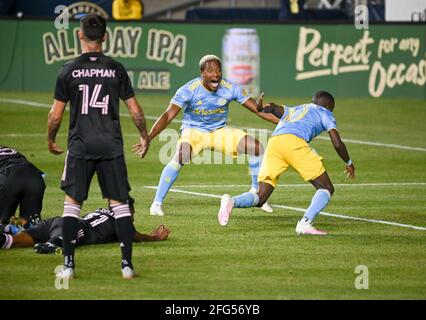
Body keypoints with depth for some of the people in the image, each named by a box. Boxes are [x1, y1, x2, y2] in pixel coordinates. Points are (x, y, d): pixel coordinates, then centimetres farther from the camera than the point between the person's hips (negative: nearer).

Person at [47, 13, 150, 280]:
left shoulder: (69, 71, -3)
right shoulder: (116, 69, 1)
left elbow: (56, 115, 0)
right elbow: (135, 110, 5)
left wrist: (51, 140, 17)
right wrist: (145, 138, 20)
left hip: (80, 146, -1)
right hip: (111, 146, 1)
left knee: (72, 203, 7)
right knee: (119, 203, 5)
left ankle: (68, 265, 4)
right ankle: (127, 264, 2)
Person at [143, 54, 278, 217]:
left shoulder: (230, 89, -14)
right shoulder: (189, 90, -23)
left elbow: (259, 110, -8)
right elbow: (168, 116, -27)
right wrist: (148, 138, -39)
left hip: (220, 131, 4)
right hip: (193, 132, -3)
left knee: (256, 147, -13)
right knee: (180, 157, -33)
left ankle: (256, 193, 8)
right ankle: (157, 203, -20)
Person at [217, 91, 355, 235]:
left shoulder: (293, 110, 40)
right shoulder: (325, 113, 25)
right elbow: (337, 143, 16)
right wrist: (349, 163, 29)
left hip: (273, 142, 5)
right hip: (295, 142, -5)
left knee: (260, 198, 5)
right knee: (326, 189, 7)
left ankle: (231, 202, -26)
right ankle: (305, 223, -16)